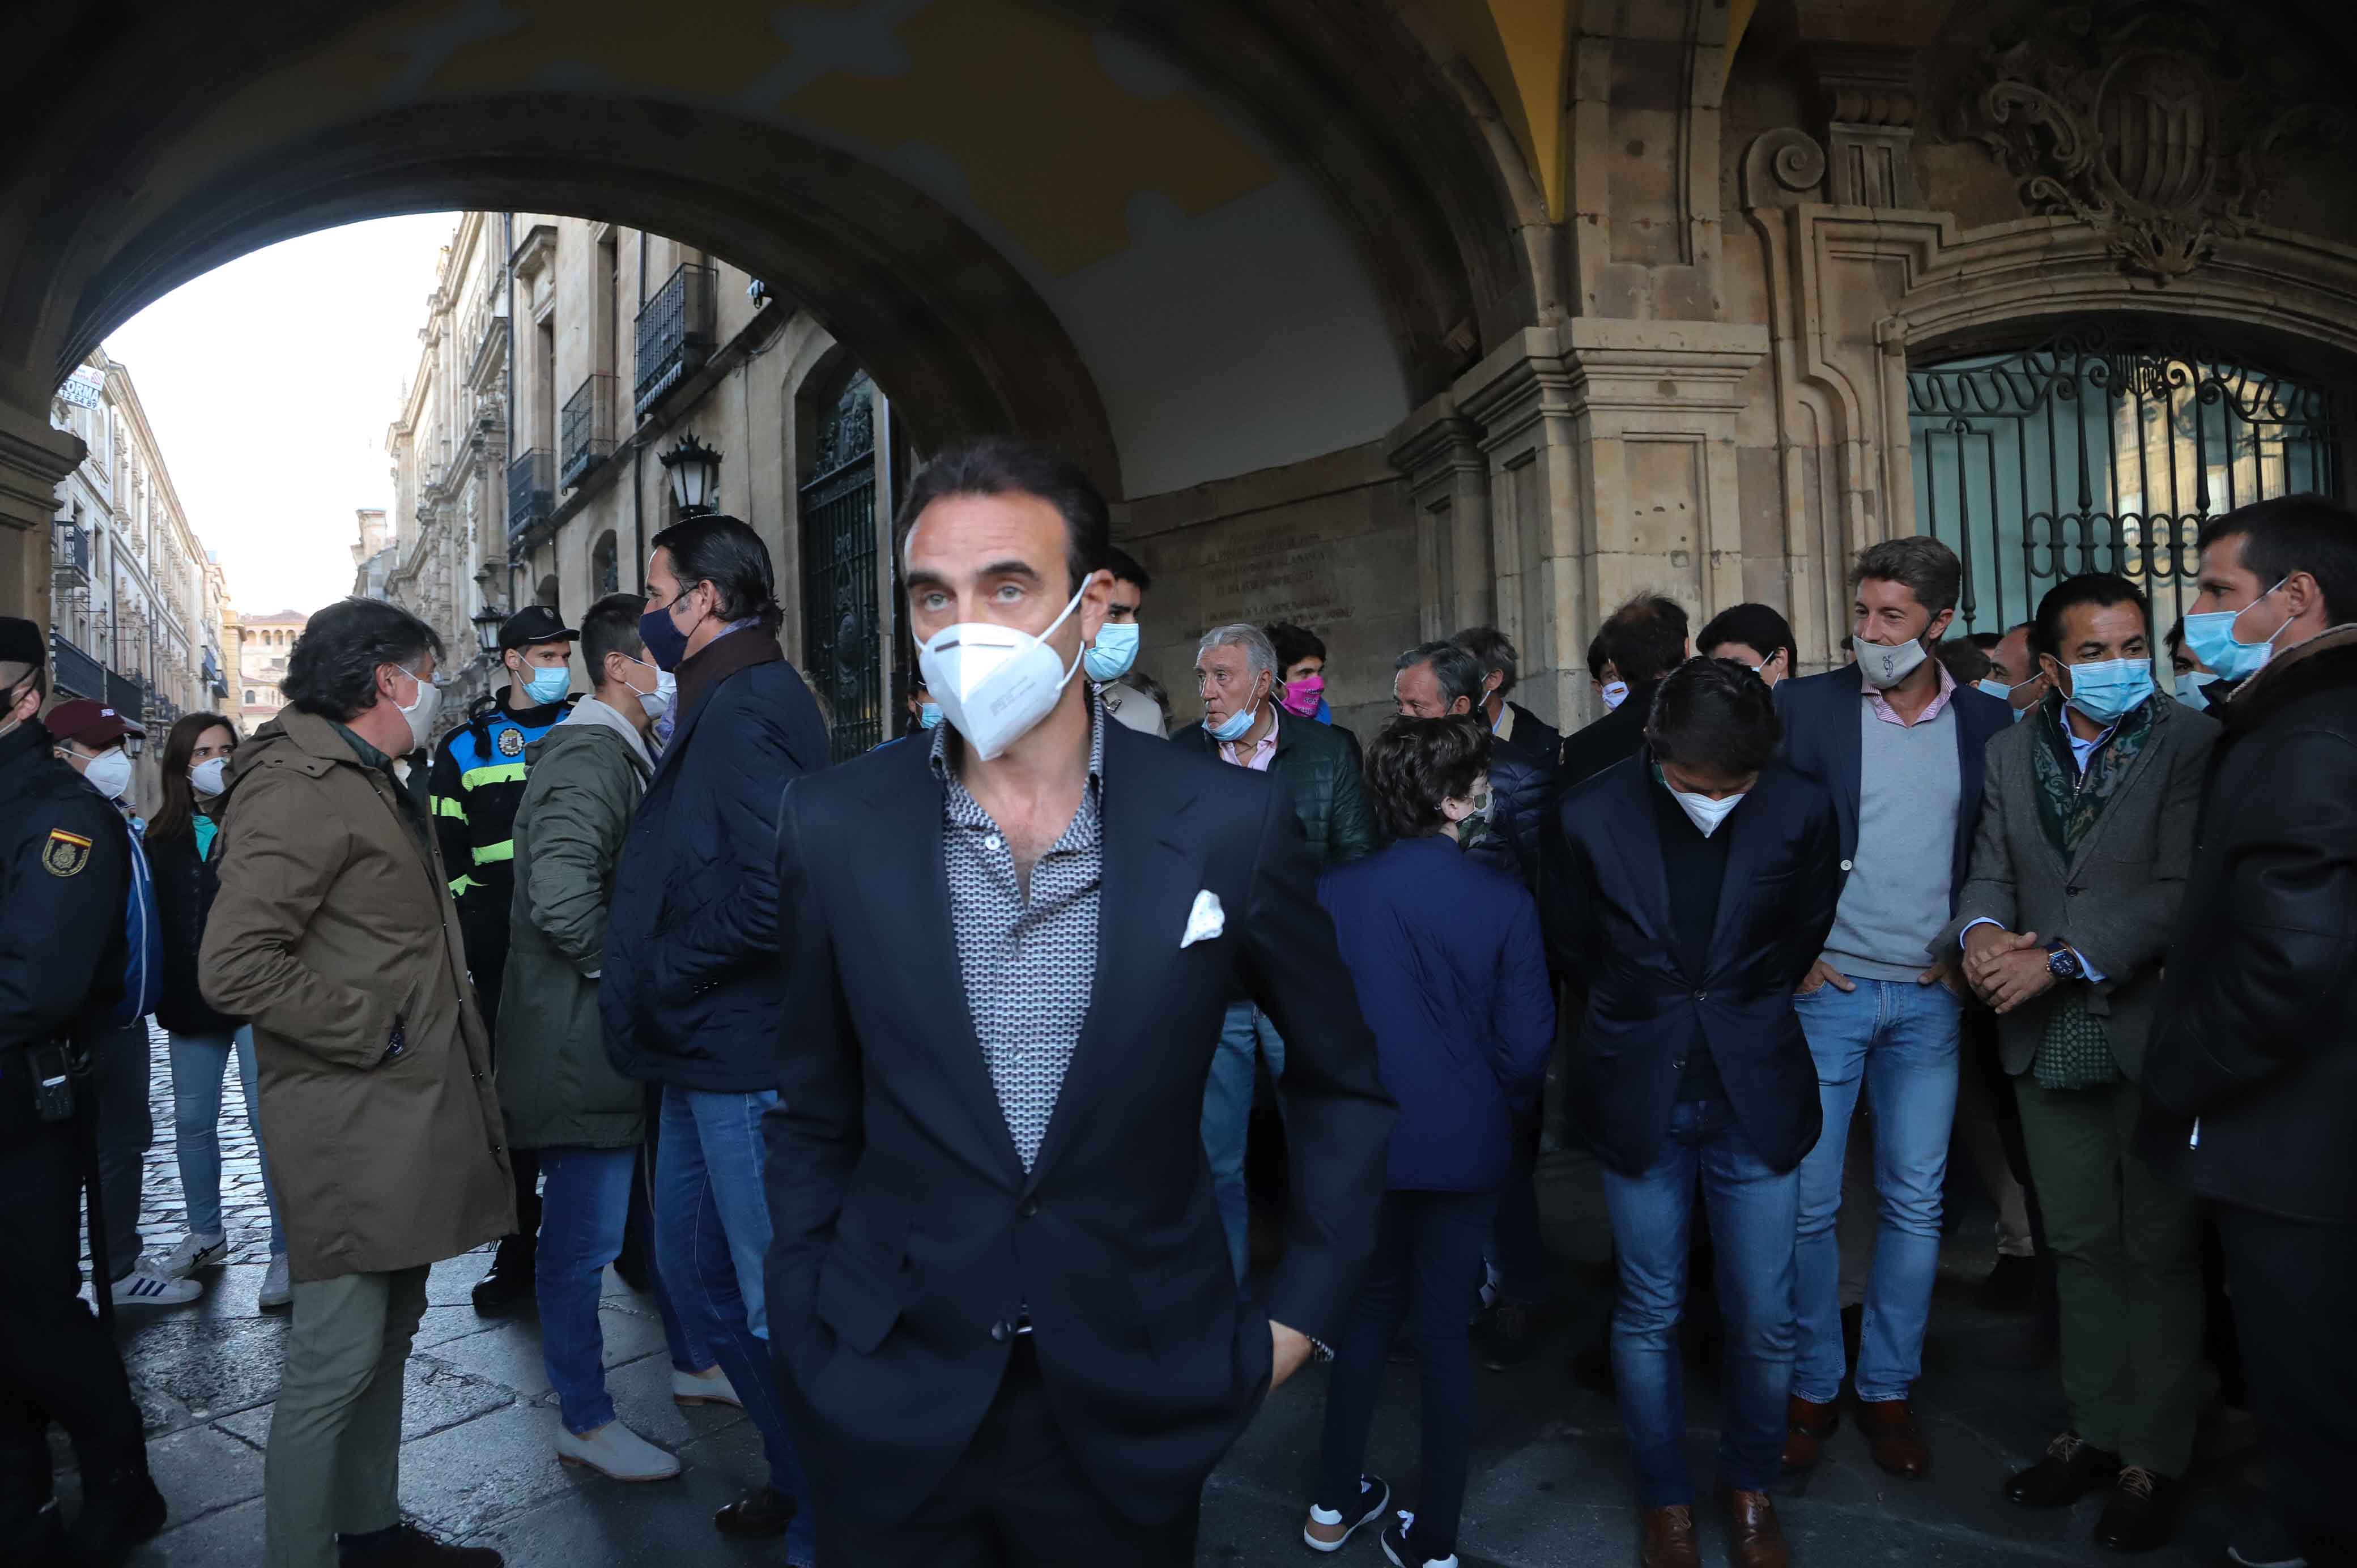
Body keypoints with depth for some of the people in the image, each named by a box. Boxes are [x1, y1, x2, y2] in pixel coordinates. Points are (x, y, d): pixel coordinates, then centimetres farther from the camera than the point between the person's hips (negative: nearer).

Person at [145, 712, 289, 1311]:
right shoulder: (162, 837, 9)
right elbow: (151, 921, 12)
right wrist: (163, 996, 5)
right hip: (190, 1004, 5)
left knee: (270, 1124, -4)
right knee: (191, 1121, 14)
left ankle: (286, 1251, 2)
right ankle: (205, 1236, 30)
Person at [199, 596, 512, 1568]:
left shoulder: (376, 785, 20)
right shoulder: (299, 788, -14)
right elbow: (233, 967, -23)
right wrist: (371, 1029, -18)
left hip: (410, 1116, 10)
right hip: (352, 1131, -10)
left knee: (388, 1338, 19)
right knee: (334, 1362, -2)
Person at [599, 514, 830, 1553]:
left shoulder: (746, 707, -18)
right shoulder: (724, 704, 14)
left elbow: (773, 888, -28)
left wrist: (658, 975, -16)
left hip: (748, 1056, -11)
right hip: (710, 1051, 11)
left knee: (780, 1306, 2)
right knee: (692, 1272, 21)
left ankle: (826, 1522, 20)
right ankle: (799, 1477, 37)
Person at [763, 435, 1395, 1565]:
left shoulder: (1231, 823, -11)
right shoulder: (832, 824, -7)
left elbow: (1341, 1084, 3)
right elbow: (813, 1114, 6)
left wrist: (1302, 1313, 0)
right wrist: (807, 1327, 2)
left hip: (1134, 1415, 0)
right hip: (890, 1412, 1)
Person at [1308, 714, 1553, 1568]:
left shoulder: (1336, 892, -12)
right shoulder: (1504, 899, -16)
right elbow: (1527, 1040, -12)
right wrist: (1507, 1112, 7)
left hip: (1366, 1142, 2)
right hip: (1466, 1144, -2)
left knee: (1367, 1308, 21)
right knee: (1445, 1329, 12)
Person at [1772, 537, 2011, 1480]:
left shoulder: (1988, 723, 5)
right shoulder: (1805, 705, -2)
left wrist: (1971, 953, 2)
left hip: (1931, 997, 2)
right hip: (1824, 988, -2)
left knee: (1915, 1204, 7)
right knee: (1808, 1203, 2)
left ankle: (1888, 1390, 23)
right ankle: (1811, 1389, 18)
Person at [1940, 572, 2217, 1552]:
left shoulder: (2186, 743, -7)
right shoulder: (2011, 752, 9)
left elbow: (2179, 890, -16)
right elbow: (1990, 870, 6)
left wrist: (2060, 959, -20)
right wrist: (1981, 931, -16)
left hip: (2150, 1032, -4)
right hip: (2050, 1042, 4)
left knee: (2159, 1255, 7)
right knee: (2081, 1249, 15)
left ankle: (2154, 1458, 21)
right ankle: (2095, 1432, 29)